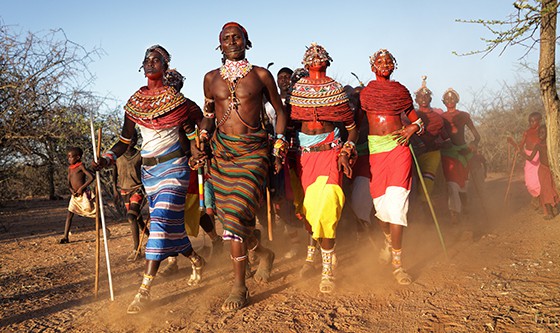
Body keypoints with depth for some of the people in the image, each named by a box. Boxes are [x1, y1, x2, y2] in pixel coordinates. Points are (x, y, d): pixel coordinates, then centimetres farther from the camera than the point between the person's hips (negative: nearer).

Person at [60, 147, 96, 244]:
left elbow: (91, 177, -16)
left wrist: (81, 188, -17)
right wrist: (72, 191, -7)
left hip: (83, 195, -7)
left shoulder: (81, 166, -8)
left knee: (93, 213, 1)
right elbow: (69, 183, 13)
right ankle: (65, 237, 2)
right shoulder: (69, 168, 12)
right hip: (75, 196, 7)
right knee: (69, 215, 0)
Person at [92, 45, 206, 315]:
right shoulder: (135, 102, 7)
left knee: (162, 221, -15)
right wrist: (106, 159, -7)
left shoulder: (175, 98, -5)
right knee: (170, 224, 11)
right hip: (149, 170, 5)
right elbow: (124, 141, 7)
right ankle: (196, 261, 36)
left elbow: (192, 132, 6)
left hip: (173, 167, -5)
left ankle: (144, 291, -15)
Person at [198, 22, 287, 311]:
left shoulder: (260, 75, 3)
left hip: (253, 151, -4)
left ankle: (239, 286, -6)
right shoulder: (211, 78, 10)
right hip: (221, 149, 4)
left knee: (238, 212, -16)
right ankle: (264, 254, 34)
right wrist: (201, 143, 7)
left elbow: (280, 111, 10)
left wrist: (280, 146, 2)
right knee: (227, 214, 5)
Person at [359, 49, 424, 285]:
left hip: (399, 147, -1)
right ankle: (388, 240, 35)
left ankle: (397, 263, -4)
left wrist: (411, 129, -4)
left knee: (396, 201, -11)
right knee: (380, 202, 2)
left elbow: (417, 121, 18)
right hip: (375, 148, 1)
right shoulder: (365, 92, 13)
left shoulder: (401, 91, 13)